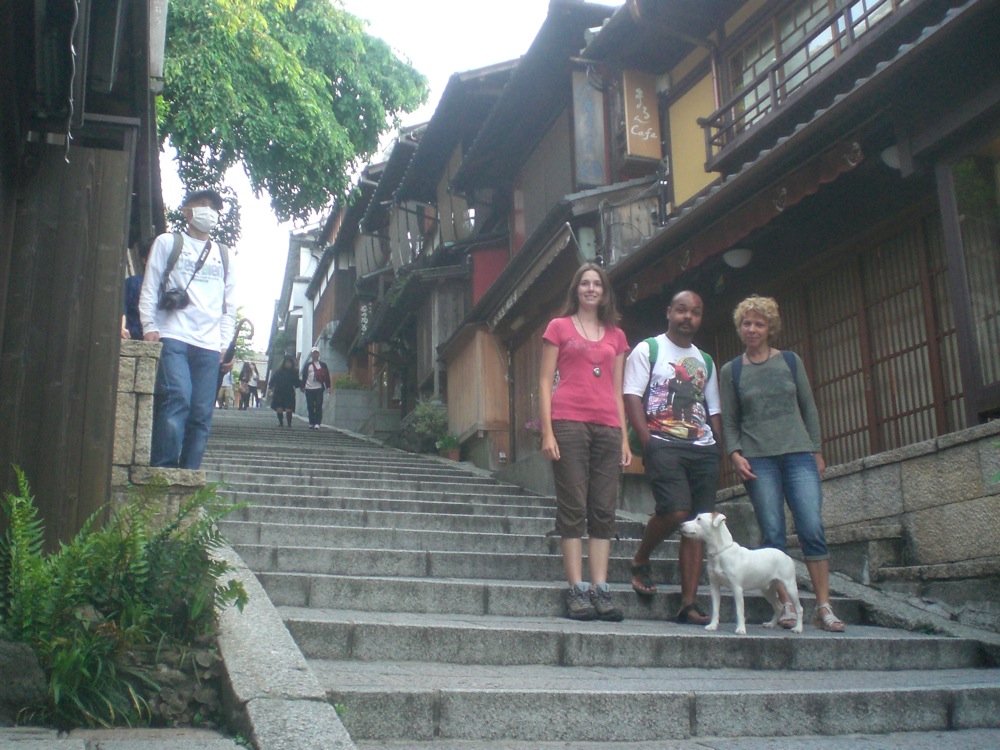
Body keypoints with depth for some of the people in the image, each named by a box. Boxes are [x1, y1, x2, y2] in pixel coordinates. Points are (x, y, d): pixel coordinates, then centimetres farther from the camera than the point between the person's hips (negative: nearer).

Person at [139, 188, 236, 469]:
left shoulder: (223, 255, 24)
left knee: (202, 412, -5)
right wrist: (149, 327, -5)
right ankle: (163, 470, -18)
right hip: (173, 337, -3)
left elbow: (230, 305, 21)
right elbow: (149, 289, 8)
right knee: (177, 399, -21)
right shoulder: (167, 243, 16)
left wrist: (226, 344, 10)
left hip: (209, 344, 3)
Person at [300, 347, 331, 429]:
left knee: (318, 406, -9)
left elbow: (327, 376, 7)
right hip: (309, 389, 1)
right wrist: (303, 386, 2)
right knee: (310, 407, 4)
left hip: (319, 389, -1)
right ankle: (311, 423, 10)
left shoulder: (323, 365, 9)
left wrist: (328, 386, -1)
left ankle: (317, 423, -10)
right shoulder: (307, 365, 11)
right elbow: (304, 376, 9)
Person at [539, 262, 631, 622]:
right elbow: (545, 382, 5)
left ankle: (600, 591, 3)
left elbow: (617, 390, 19)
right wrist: (547, 432, -6)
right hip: (569, 422, -3)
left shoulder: (616, 335, 19)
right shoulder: (559, 327, 10)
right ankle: (577, 591, -3)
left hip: (607, 427, 4)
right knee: (573, 509, -5)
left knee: (604, 511, 1)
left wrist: (624, 437, 10)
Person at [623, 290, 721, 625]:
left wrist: (718, 447, 7)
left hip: (703, 448, 5)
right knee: (676, 511, -22)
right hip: (664, 444, -5)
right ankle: (640, 561, 7)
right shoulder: (647, 350, 5)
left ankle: (689, 604, 0)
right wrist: (648, 443, -15)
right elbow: (632, 397, -4)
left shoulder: (705, 361, 21)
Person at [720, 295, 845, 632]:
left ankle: (824, 606, -4)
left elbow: (809, 408, 14)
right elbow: (729, 421, 10)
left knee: (812, 528, -9)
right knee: (772, 533, -4)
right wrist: (735, 453, -6)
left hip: (798, 454, 0)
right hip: (758, 459, 0)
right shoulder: (731, 371, 11)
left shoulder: (791, 361, 12)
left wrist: (817, 451, 8)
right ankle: (786, 604, 2)